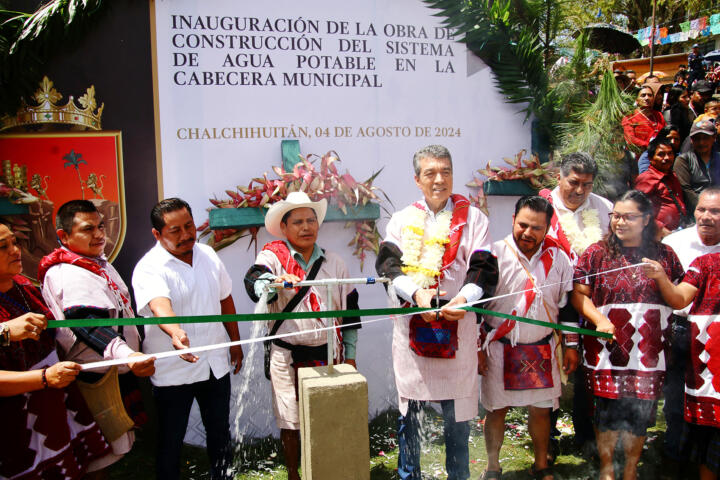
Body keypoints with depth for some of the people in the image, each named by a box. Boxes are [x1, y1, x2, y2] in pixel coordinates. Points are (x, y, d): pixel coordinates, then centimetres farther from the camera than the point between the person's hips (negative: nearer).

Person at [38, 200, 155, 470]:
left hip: (118, 370, 10)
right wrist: (126, 355, -55)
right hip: (98, 377, -10)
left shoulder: (98, 261, 9)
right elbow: (88, 325, -40)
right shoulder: (69, 275, -24)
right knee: (100, 458, -1)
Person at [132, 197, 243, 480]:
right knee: (170, 442, 8)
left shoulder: (208, 255, 2)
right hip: (173, 371, -5)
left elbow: (225, 300, 14)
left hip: (216, 364, 5)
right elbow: (159, 305, -38)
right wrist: (176, 332, -57)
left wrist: (235, 342, 16)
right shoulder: (149, 268, -17)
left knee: (220, 434, 18)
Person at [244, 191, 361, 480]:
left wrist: (349, 354, 12)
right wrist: (276, 282, -47)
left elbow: (349, 309, 13)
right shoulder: (273, 255, -2)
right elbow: (255, 280, -24)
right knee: (290, 422, 8)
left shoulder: (335, 263, 8)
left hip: (328, 353, 3)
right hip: (287, 356, -2)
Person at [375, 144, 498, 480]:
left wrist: (465, 298, -21)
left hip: (457, 323, -1)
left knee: (457, 408, 8)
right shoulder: (402, 219, 10)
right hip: (411, 324, 1)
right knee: (409, 409, 9)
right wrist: (415, 293, -19)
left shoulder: (472, 217, 7)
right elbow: (388, 264, -1)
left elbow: (484, 269, -1)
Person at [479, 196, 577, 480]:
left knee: (541, 409, 11)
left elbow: (569, 305, 9)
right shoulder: (494, 255, -10)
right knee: (496, 409, 7)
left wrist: (571, 347, 8)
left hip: (542, 349, 2)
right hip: (500, 348, -2)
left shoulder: (558, 258, 0)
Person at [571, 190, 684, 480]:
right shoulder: (597, 253, 2)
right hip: (607, 348, -1)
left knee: (640, 412, 7)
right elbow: (578, 295, -1)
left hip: (648, 350, 1)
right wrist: (599, 320, -15)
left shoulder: (664, 255, 7)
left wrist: (660, 278, -6)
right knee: (607, 409, 4)